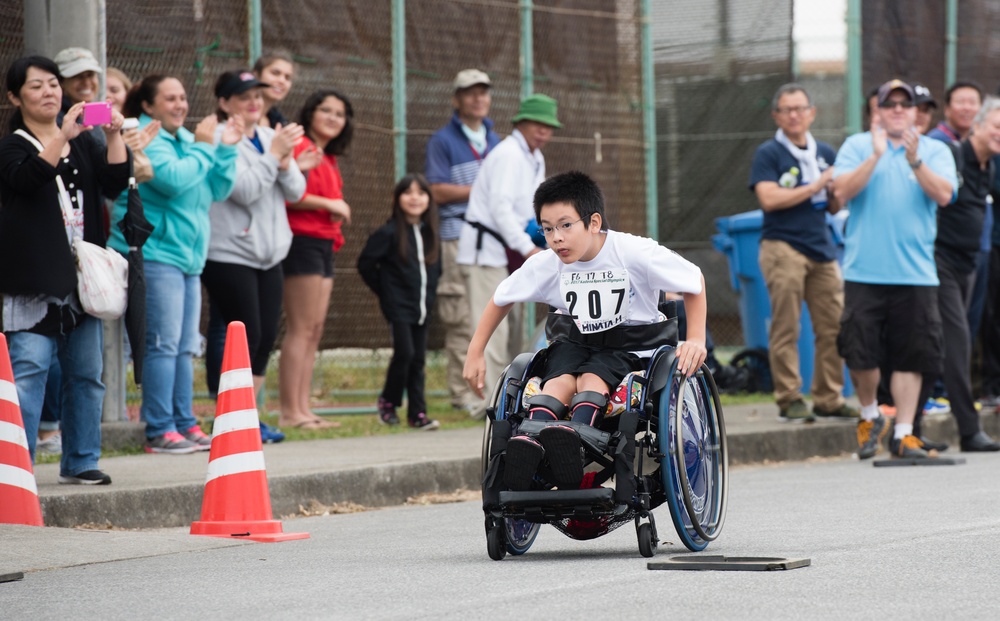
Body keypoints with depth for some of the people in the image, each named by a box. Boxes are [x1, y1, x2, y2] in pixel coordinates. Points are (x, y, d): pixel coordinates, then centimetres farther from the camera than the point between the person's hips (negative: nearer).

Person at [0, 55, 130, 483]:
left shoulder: (84, 143, 15)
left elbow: (116, 182, 3)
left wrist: (114, 137, -11)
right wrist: (64, 137, -30)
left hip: (82, 277, 5)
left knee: (86, 373, 9)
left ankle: (80, 462, 17)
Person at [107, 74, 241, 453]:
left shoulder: (185, 139, 17)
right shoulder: (145, 140, -9)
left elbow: (218, 190, 15)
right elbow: (173, 179, -23)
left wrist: (226, 150, 3)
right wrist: (203, 147, -12)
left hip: (187, 256, 9)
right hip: (154, 253, -9)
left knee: (185, 347, 10)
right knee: (163, 344, -10)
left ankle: (185, 424, 14)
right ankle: (160, 430, -9)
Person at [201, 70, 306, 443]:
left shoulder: (270, 138, 12)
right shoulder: (221, 141, -10)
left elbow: (296, 192, 7)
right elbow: (244, 189, -19)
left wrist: (285, 162, -11)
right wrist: (273, 155, -14)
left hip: (269, 254, 7)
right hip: (230, 255, -7)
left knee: (266, 337, 7)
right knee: (246, 338, -8)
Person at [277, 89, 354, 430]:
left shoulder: (327, 158, 21)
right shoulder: (301, 148, -10)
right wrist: (329, 204, -15)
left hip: (324, 245, 10)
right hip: (303, 242, -10)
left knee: (315, 330, 8)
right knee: (301, 329, -10)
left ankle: (303, 409, 10)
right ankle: (290, 412, -10)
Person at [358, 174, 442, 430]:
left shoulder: (430, 234, 10)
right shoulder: (389, 233, -8)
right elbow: (365, 263, -6)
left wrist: (429, 292, 10)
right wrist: (384, 291, -2)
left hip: (422, 308, 5)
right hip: (398, 306, -5)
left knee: (418, 360, 5)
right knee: (404, 353, -14)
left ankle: (417, 412, 7)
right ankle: (388, 402, 4)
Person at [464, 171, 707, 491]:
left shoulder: (635, 253, -19)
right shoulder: (546, 264, -9)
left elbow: (695, 281, -7)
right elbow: (500, 300, 7)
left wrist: (696, 339, -14)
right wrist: (475, 354, 6)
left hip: (630, 342, -3)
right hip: (577, 340, 3)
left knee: (591, 379, -32)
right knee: (559, 381, -28)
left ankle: (572, 436, -57)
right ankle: (527, 445, -50)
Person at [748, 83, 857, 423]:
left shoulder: (825, 153, 18)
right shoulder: (768, 154, 1)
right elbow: (769, 199, -12)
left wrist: (837, 191, -3)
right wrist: (815, 187, -9)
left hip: (822, 246, 5)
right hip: (782, 245, -5)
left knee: (832, 326, 2)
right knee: (785, 328, -6)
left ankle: (829, 398, 9)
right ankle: (789, 399, -1)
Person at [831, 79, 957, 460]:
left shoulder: (935, 151, 11)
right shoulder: (857, 146, 9)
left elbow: (944, 195, -5)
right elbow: (842, 191, -5)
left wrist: (914, 160, -18)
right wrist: (876, 155, -13)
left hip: (916, 273, 1)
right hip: (864, 270, 0)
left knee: (911, 356, -1)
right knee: (860, 352, -3)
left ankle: (903, 434, 7)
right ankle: (870, 417, 21)